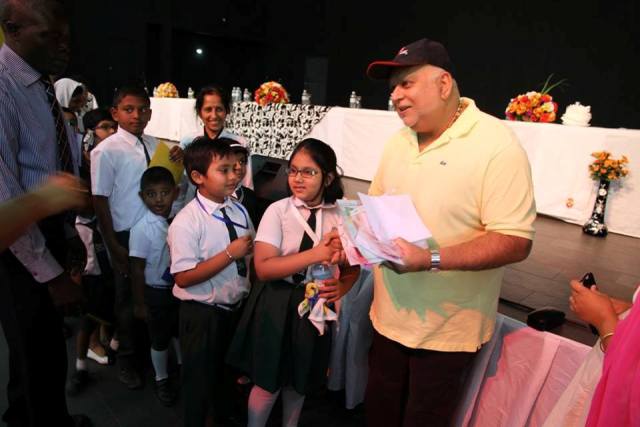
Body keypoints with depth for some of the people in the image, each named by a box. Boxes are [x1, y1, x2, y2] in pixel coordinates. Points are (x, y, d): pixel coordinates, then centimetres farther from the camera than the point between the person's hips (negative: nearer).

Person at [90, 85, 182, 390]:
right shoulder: (106, 151, -13)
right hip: (126, 235, -5)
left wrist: (177, 160, -9)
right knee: (128, 297, 12)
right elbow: (100, 200, -12)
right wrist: (114, 246, -12)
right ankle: (126, 359, 34)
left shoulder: (154, 145, 2)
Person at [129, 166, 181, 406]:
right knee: (160, 339, 14)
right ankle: (161, 379, 38)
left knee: (180, 332, 24)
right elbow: (137, 270, -15)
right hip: (156, 292, -4)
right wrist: (139, 303, -10)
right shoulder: (142, 229, -22)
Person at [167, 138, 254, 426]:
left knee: (229, 372, 27)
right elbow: (183, 278, -25)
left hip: (238, 308, 7)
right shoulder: (186, 222, -21)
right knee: (200, 379, 15)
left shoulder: (239, 211, -2)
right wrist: (230, 254, -27)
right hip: (202, 314, -6)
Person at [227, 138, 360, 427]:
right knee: (268, 382, 10)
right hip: (277, 305, -2)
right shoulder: (278, 210, -12)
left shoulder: (340, 215, -4)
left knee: (301, 379, 21)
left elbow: (352, 267, 3)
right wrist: (317, 254, -28)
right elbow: (264, 267, -20)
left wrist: (341, 287, -19)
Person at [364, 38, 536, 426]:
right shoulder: (399, 140, 5)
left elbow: (515, 242, -22)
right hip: (388, 319, 6)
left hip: (447, 331, -6)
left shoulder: (497, 145, -17)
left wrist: (431, 259, -31)